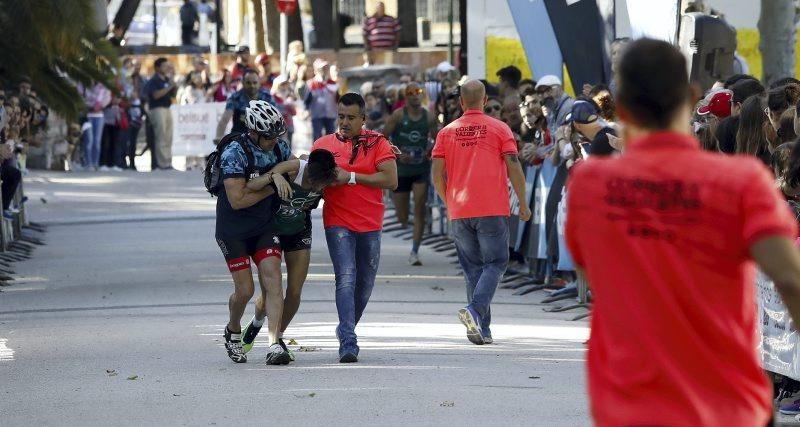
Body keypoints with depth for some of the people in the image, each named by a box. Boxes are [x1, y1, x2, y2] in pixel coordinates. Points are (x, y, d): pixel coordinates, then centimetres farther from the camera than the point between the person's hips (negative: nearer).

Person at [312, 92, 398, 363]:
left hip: (370, 226, 1)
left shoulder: (377, 143, 1)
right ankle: (348, 343, -22)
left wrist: (351, 177, -13)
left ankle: (346, 330, 35)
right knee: (346, 279, -16)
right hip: (338, 224, -1)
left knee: (365, 284, 12)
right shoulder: (323, 145, 8)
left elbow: (391, 180, -10)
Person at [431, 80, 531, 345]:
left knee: (472, 267, 11)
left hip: (459, 211, 3)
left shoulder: (447, 132, 5)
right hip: (493, 210, -3)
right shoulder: (499, 129, -1)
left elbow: (437, 174, 2)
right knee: (495, 263, 3)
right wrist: (523, 204, 3)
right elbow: (513, 167, -6)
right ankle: (475, 310, -20)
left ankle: (481, 328, 7)